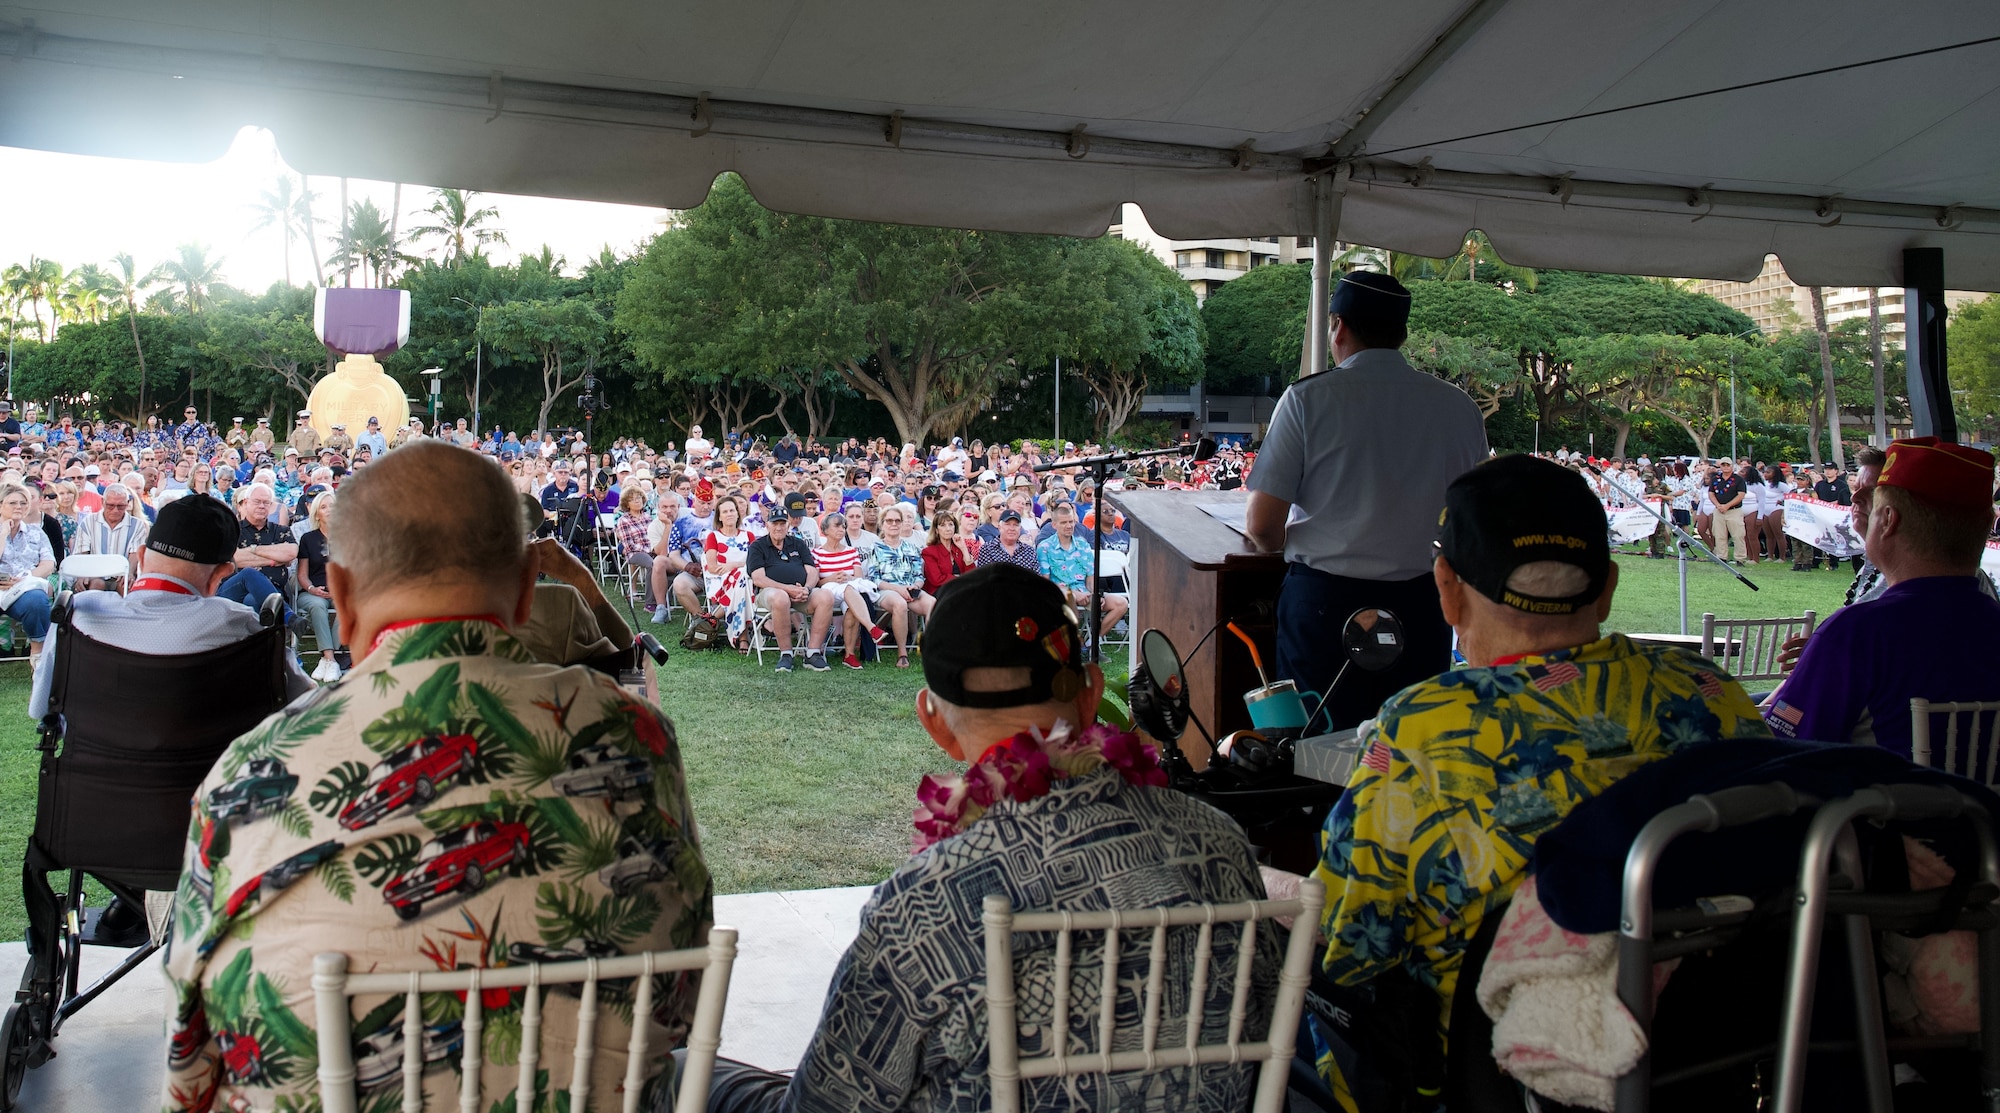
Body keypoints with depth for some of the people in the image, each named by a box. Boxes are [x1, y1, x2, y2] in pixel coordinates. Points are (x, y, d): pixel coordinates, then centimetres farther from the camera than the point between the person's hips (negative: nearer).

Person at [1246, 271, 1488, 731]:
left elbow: (1262, 527, -9)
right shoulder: (1459, 407, 2)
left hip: (1324, 603, -3)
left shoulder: (1309, 398, -8)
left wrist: (1285, 542, 13)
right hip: (1421, 604, 3)